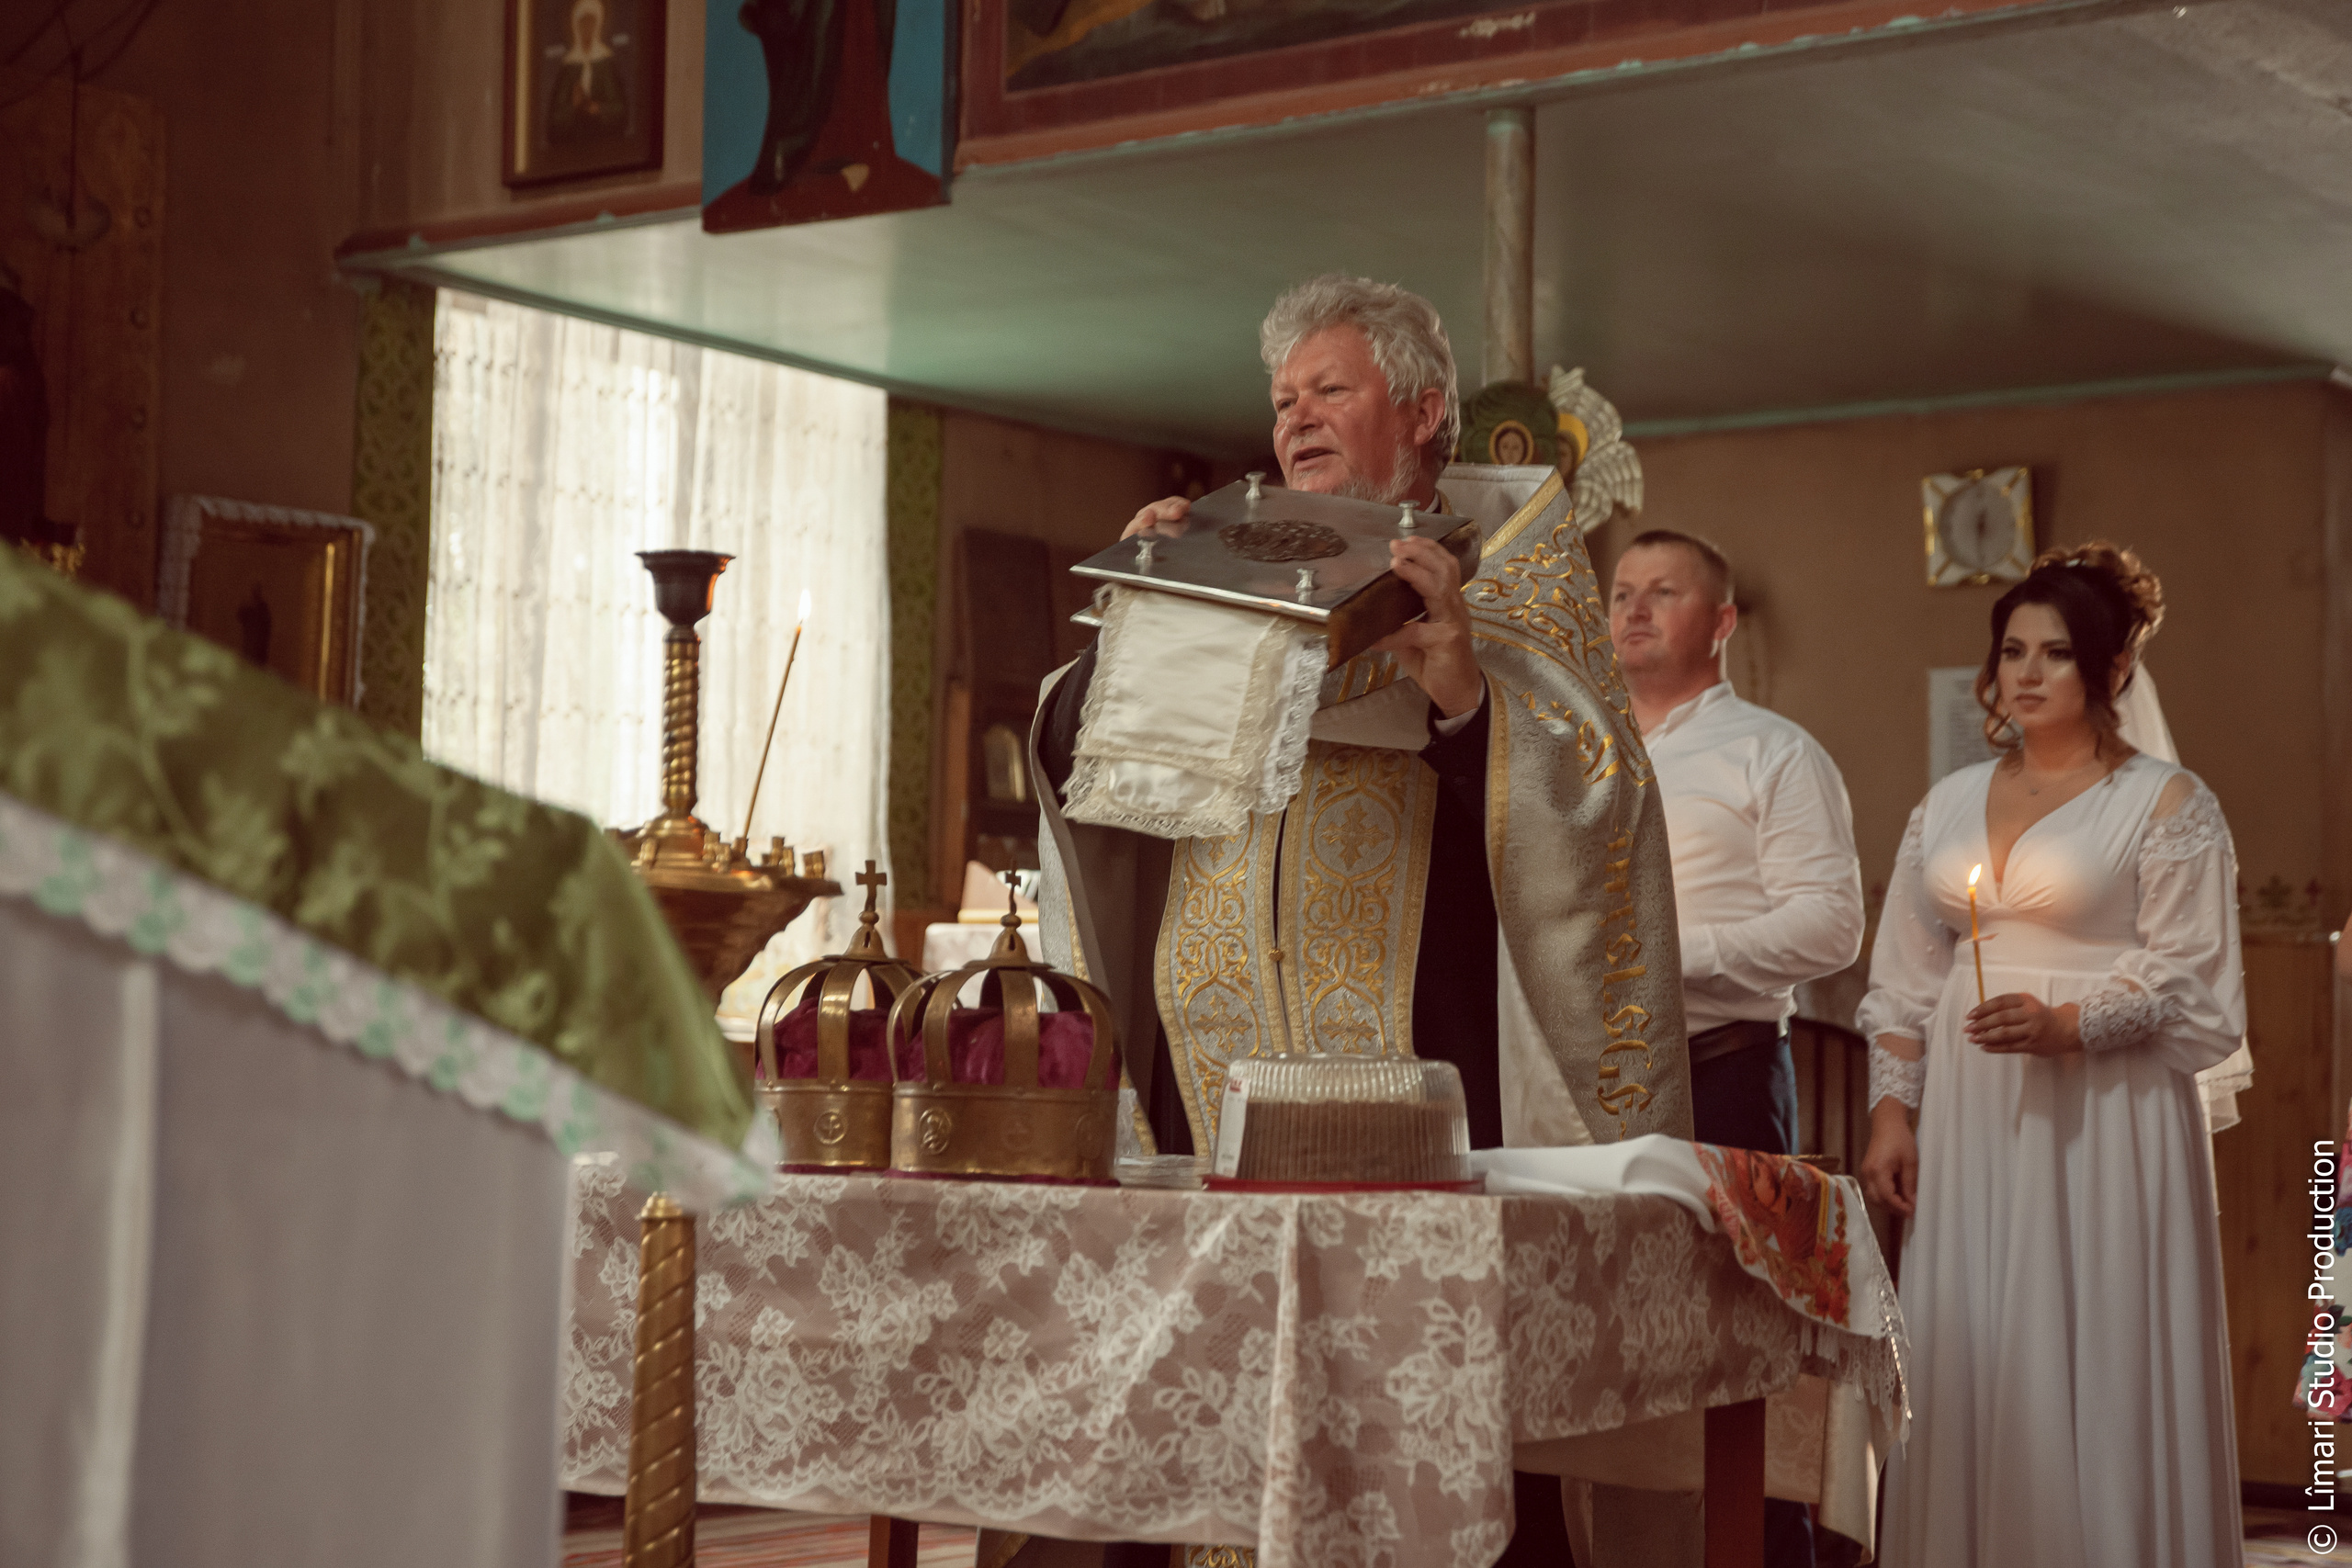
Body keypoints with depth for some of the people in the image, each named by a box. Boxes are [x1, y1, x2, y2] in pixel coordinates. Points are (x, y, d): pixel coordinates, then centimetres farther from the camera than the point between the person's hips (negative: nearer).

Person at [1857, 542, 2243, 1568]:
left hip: (2100, 1125, -4)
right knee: (1964, 1357, 3)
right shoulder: (1949, 805, 14)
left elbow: (2189, 976, -6)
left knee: (2091, 1359, -4)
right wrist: (1891, 1112, 7)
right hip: (1969, 1123, 4)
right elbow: (1907, 977, 15)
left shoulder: (2165, 805, 0)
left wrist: (2066, 1025, -20)